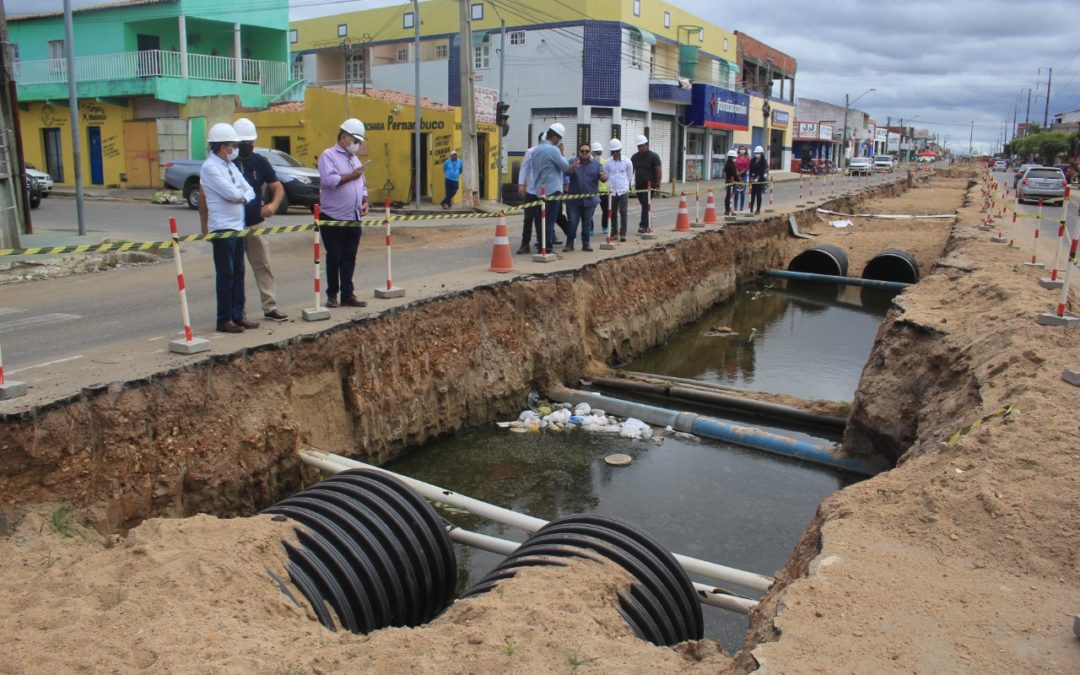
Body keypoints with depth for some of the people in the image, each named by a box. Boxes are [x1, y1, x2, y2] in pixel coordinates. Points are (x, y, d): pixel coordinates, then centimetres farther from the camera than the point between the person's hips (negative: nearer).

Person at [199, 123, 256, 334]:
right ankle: (224, 320, 2)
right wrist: (241, 193, 0)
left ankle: (238, 315, 18)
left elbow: (249, 191, 11)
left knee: (238, 273, 11)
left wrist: (242, 197, -9)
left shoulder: (231, 166, 15)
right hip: (222, 228, -8)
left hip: (238, 226, 8)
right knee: (226, 275, -4)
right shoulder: (210, 167, -12)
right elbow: (231, 193, -20)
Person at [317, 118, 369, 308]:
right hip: (333, 217, -7)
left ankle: (347, 294, 12)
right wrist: (351, 176, -18)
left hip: (354, 218, 7)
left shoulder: (354, 159, 19)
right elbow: (328, 180, -21)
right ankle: (332, 295, 11)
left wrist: (364, 201, 6)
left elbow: (362, 185, 23)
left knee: (349, 258, 7)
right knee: (334, 257, 1)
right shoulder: (328, 155, -6)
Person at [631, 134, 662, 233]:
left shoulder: (653, 156, -5)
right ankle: (646, 225, 19)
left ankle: (643, 226, -13)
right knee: (644, 205, 11)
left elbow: (659, 171, -7)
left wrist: (658, 184, -13)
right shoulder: (635, 157, 10)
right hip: (638, 186, 5)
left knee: (645, 206, -12)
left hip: (649, 186, -5)